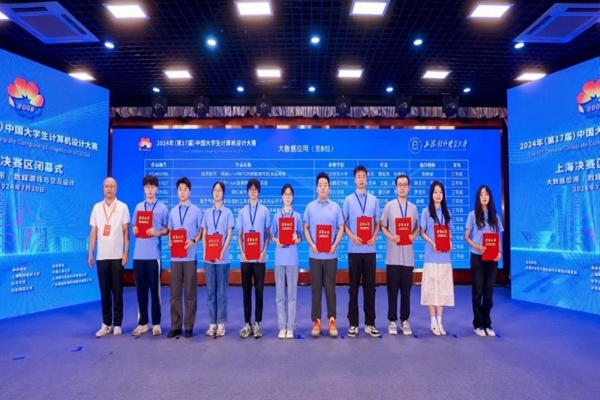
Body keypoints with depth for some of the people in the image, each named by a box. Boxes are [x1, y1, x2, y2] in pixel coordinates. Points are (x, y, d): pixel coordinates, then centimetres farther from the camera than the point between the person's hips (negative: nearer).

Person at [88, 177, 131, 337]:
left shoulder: (122, 207, 1)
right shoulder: (96, 207, 9)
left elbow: (126, 231, 0)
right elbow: (93, 232, 9)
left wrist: (126, 252, -6)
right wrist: (90, 253, 6)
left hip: (117, 256, -2)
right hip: (101, 256, 3)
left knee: (117, 291, 3)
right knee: (104, 291, 7)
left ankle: (117, 324, 13)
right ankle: (106, 324, 16)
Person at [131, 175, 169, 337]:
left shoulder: (163, 208, 2)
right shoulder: (138, 207, 13)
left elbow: (168, 229, 3)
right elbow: (134, 227, 18)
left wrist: (158, 232, -15)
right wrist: (135, 230, -3)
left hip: (154, 255, -3)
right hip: (138, 255, 4)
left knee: (155, 289, 3)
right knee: (141, 290, 8)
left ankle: (156, 323, 13)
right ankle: (142, 323, 19)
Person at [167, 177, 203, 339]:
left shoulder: (196, 211, 2)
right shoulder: (173, 211, 13)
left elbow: (201, 231, 3)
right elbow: (170, 231, 17)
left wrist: (193, 241, -14)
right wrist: (170, 240, -4)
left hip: (190, 256, -3)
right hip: (175, 257, 3)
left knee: (190, 292, 2)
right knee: (175, 292, 6)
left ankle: (189, 326, 11)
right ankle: (175, 326, 14)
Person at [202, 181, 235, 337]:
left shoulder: (228, 212, 1)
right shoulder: (207, 213, 10)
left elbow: (229, 235, -3)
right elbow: (204, 235, 10)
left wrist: (221, 252, -15)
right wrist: (206, 251, -5)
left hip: (222, 258, -3)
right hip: (208, 258, 3)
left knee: (222, 291, 2)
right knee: (211, 291, 7)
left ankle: (221, 323, 10)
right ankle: (212, 323, 15)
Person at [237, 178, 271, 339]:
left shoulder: (265, 211, 1)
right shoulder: (242, 211, 6)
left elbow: (268, 234, 3)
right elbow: (239, 235, 7)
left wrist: (263, 251, -7)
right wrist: (242, 252, -4)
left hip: (260, 257, -2)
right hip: (246, 258, 2)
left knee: (259, 291, 4)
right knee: (246, 291, 7)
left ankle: (257, 324, 14)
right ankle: (247, 324, 17)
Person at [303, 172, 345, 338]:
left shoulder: (336, 207, 5)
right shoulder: (310, 207, 5)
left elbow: (341, 229, 5)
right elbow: (306, 228, 5)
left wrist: (335, 245, -9)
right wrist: (311, 244, -9)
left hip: (331, 255, 0)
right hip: (315, 255, 0)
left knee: (330, 288, 4)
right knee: (316, 289, 5)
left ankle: (332, 321, 12)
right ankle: (316, 322, 13)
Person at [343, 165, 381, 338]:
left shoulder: (374, 200, 8)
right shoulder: (348, 200, 2)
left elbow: (377, 223, 10)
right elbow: (343, 223, 3)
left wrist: (374, 237, -7)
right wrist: (352, 236, -13)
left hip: (370, 249, 2)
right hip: (354, 249, -1)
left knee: (370, 286, 6)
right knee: (354, 287, 4)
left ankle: (370, 324, 16)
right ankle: (353, 324, 13)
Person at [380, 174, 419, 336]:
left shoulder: (413, 208, 8)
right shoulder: (389, 206, 1)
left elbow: (417, 228, 14)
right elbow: (383, 226, 2)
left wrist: (413, 236, -7)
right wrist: (391, 237, -14)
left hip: (408, 255, 2)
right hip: (393, 255, -2)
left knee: (406, 290, 8)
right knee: (393, 289, 4)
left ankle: (405, 321, 19)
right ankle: (392, 321, 14)